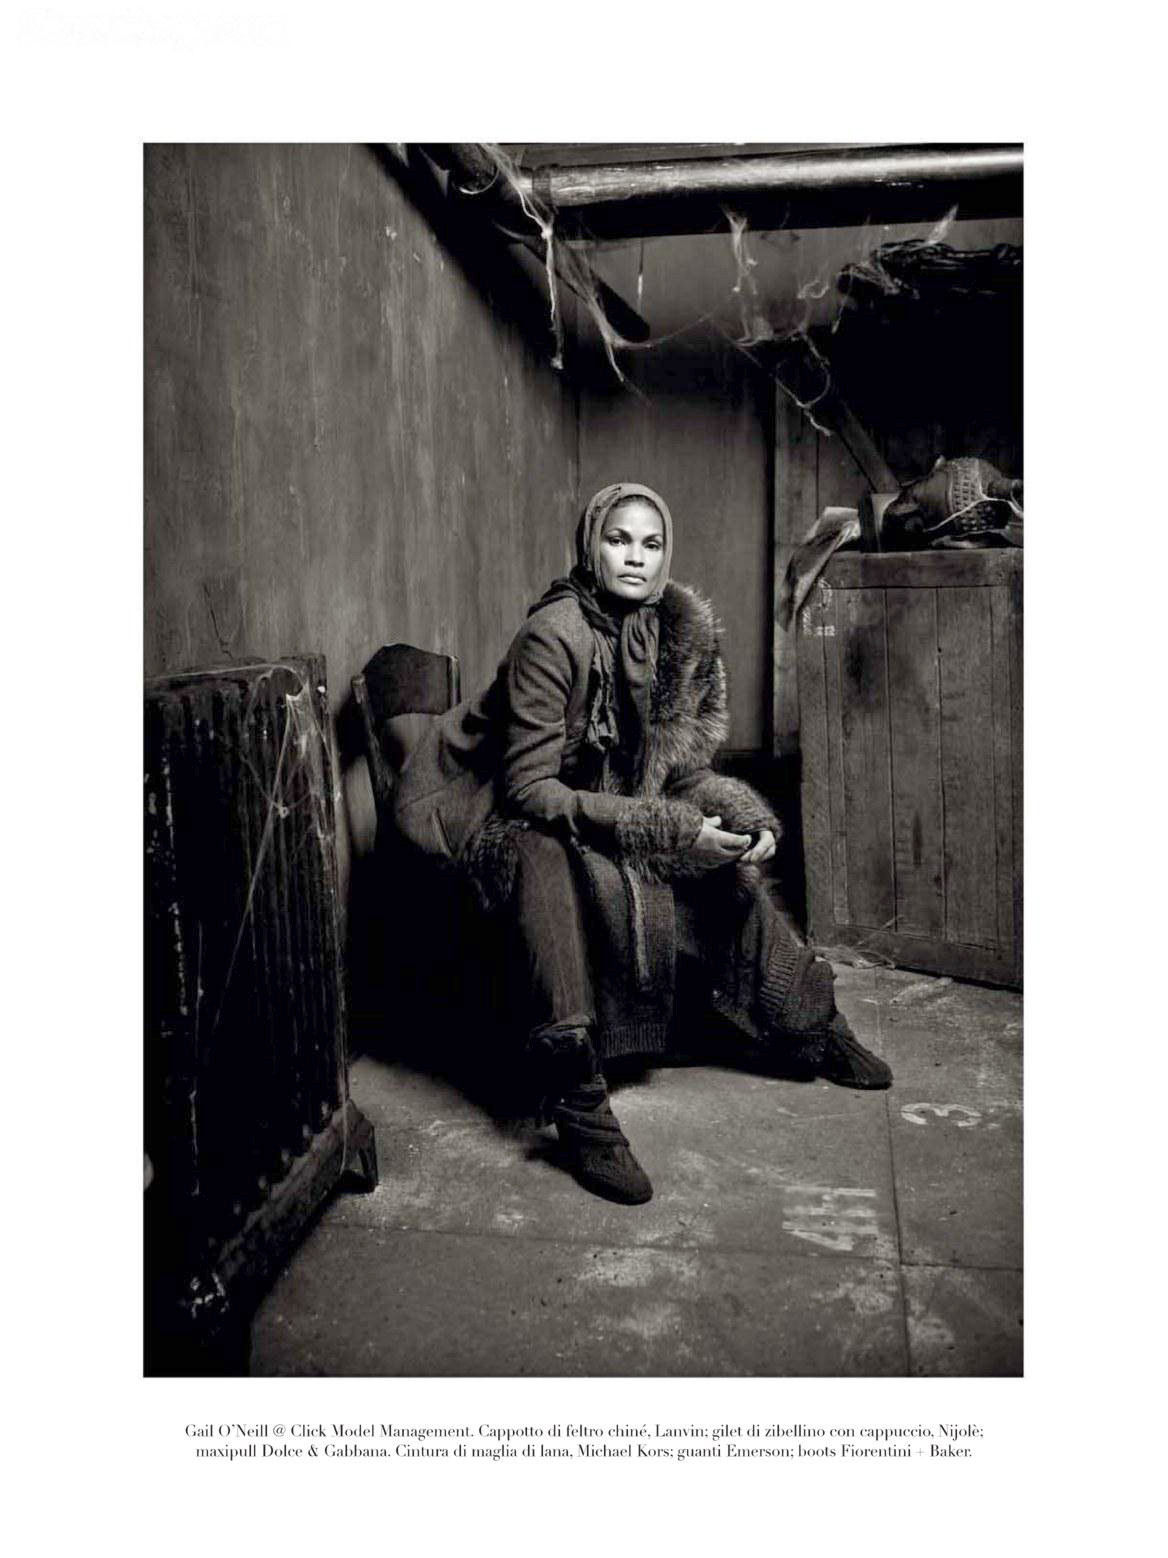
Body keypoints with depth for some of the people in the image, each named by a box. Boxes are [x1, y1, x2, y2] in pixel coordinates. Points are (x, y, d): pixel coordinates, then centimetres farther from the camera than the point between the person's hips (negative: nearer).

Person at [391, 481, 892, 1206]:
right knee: (550, 858, -37)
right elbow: (529, 787, -26)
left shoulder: (683, 629, -4)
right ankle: (577, 1098, -32)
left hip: (603, 801, 6)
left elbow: (683, 766, 4)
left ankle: (808, 1026, 13)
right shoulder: (555, 635, -24)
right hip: (489, 812, -6)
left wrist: (747, 819, -16)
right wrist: (670, 829, -31)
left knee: (730, 859, -7)